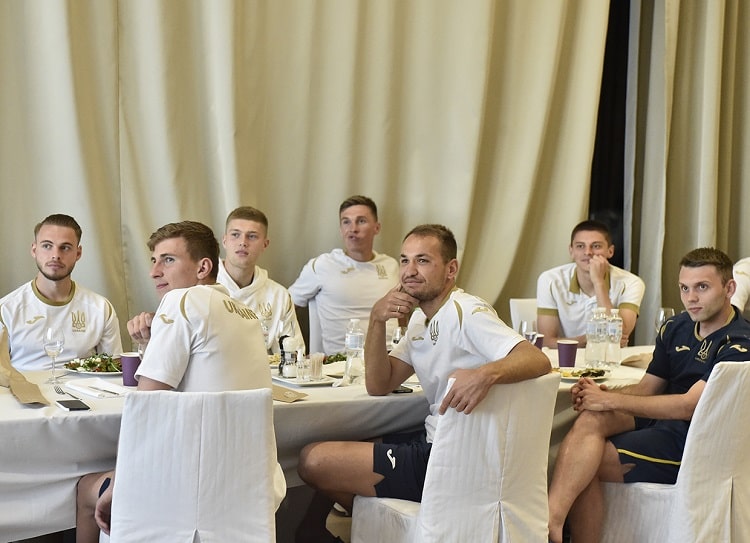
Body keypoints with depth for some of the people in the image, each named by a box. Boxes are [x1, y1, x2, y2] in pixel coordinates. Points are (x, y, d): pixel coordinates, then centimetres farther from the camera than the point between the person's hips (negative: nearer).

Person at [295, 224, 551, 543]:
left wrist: (487, 373, -50)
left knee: (313, 461, -10)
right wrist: (377, 320, -8)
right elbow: (378, 386, 6)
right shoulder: (422, 317, 11)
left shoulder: (466, 313, -17)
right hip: (433, 445, 9)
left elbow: (538, 360, -30)